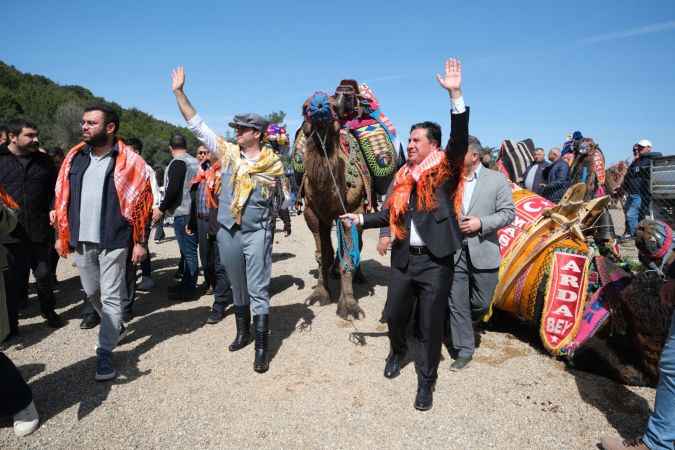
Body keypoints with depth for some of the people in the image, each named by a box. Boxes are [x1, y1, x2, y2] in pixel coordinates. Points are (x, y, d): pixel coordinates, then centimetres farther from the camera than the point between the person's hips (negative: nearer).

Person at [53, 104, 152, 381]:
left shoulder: (128, 161, -7)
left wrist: (140, 242, -9)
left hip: (113, 241, -6)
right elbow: (62, 198, 12)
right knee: (91, 292, 18)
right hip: (81, 240, 6)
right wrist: (61, 235, 9)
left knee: (111, 297, 0)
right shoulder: (75, 157, 8)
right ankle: (117, 327, 41)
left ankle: (105, 353, 10)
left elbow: (141, 203, -7)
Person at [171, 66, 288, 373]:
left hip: (257, 231, -3)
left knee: (258, 290, -2)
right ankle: (242, 332, 35)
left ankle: (261, 348, 6)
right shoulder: (227, 151, 3)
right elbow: (197, 125, 3)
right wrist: (179, 92, 0)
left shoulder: (273, 163, -2)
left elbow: (285, 195, 11)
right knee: (237, 287, 17)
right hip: (227, 231, 4)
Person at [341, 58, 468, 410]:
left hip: (434, 261, -4)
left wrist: (456, 95, -27)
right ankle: (397, 351, 49)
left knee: (430, 325, 6)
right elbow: (389, 215, 13)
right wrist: (360, 219, 2)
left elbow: (460, 138, -20)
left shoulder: (445, 170, -4)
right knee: (395, 315, 17)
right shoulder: (402, 176, 10)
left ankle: (426, 382, 27)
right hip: (403, 258, 5)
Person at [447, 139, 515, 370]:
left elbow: (508, 212, -1)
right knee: (456, 304, 5)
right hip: (454, 252, 1)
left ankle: (463, 323, 42)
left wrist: (481, 223, -13)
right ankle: (463, 350, 21)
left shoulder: (496, 179, 0)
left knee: (481, 302, 9)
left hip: (483, 252, -1)